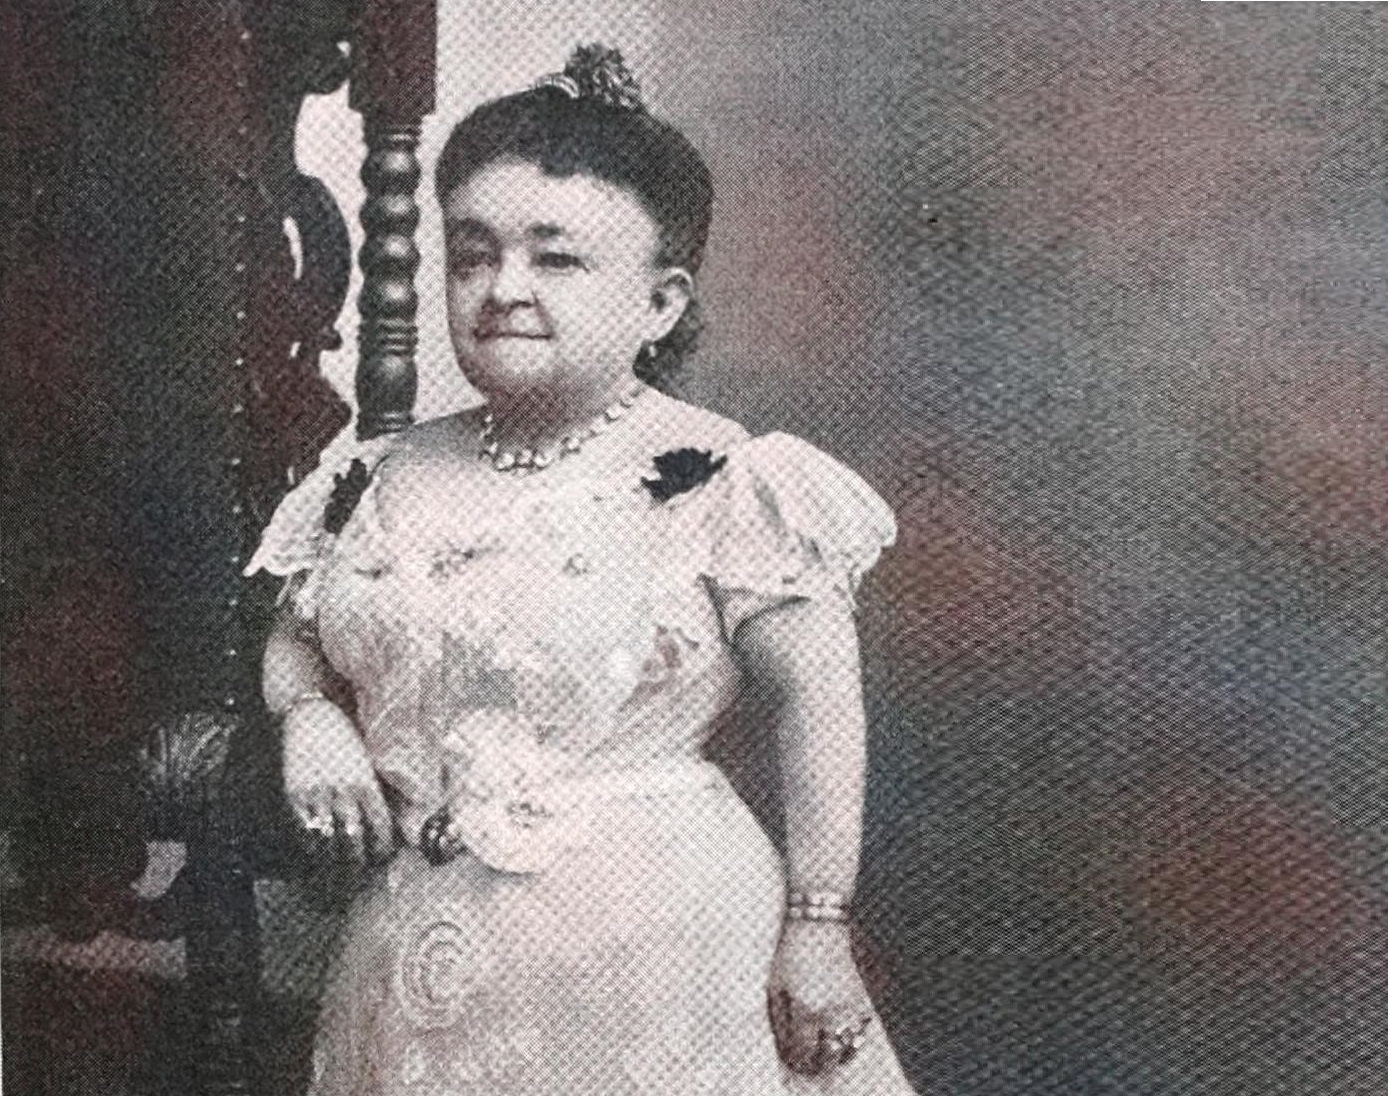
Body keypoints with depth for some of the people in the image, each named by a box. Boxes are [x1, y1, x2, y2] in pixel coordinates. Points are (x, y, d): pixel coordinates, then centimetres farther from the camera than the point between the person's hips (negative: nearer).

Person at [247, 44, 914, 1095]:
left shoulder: (719, 483, -10)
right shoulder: (385, 484, 6)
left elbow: (820, 697, -10)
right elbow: (294, 642, 20)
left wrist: (816, 926, -12)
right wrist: (309, 719, -2)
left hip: (646, 943, -4)